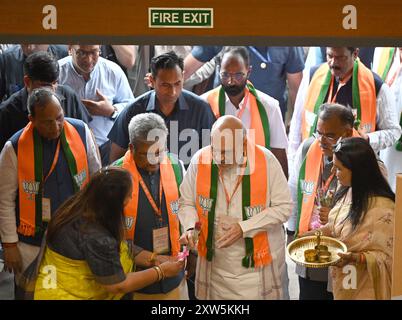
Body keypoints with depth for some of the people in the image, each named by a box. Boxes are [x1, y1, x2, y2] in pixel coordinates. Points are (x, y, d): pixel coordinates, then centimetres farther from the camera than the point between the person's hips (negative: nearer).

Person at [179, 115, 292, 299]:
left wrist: (243, 228, -19)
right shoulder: (200, 160, -8)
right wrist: (190, 227, -16)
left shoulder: (265, 161, -14)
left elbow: (283, 207, -9)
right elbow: (186, 203, 5)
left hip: (257, 265, -2)